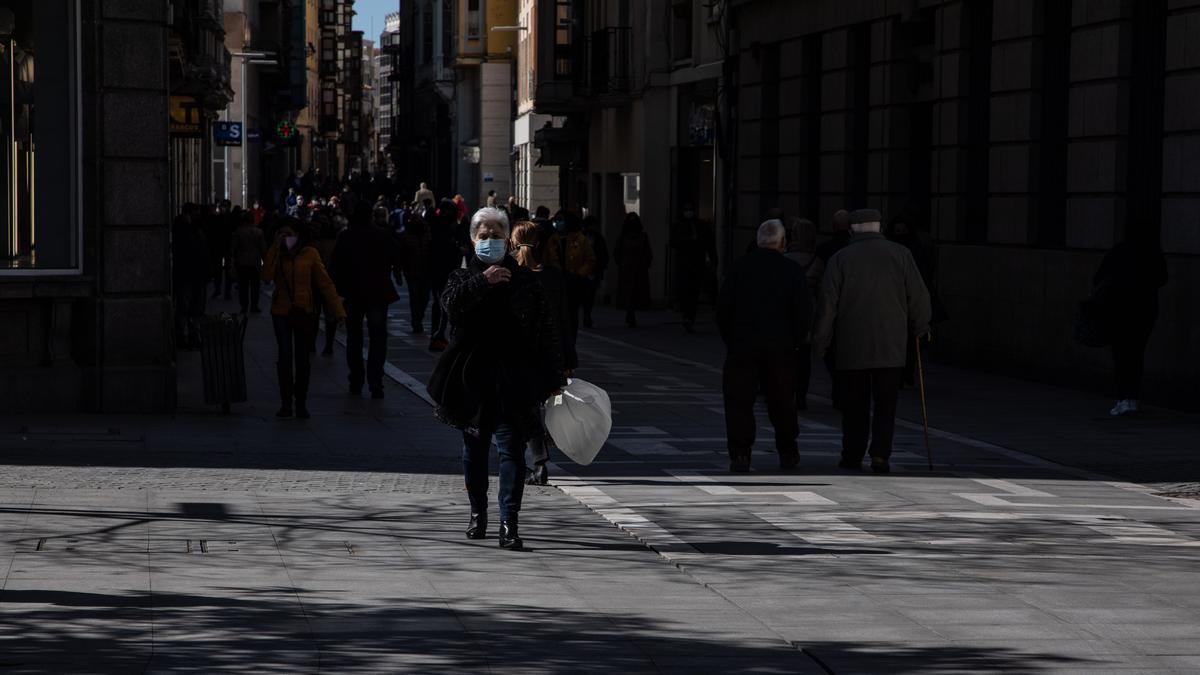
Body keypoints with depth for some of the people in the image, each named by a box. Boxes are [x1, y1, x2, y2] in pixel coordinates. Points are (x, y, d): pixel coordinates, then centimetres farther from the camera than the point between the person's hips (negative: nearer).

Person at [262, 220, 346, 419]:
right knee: (285, 356, -4)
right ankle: (286, 403, 4)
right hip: (281, 312, 1)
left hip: (305, 312, -1)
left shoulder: (310, 254, -1)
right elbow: (267, 276, -14)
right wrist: (275, 247, -16)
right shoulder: (275, 254, 5)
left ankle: (301, 404, 14)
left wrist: (338, 310, -9)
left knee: (303, 358, 5)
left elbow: (325, 282, -3)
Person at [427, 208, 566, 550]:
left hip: (512, 380, -2)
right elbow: (450, 302, -16)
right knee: (474, 448, 13)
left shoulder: (524, 280, 5)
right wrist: (482, 282, -28)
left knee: (511, 448, -9)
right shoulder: (464, 277, 8)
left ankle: (509, 522, -10)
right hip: (472, 377, 2)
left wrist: (555, 376, 0)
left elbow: (547, 332, 5)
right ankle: (478, 512, 30)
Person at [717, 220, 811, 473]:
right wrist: (795, 341, 8)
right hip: (780, 347, 0)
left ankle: (740, 454, -3)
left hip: (742, 346, 0)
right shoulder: (792, 271, -3)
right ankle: (787, 454, 19)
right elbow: (803, 312, -5)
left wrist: (728, 338, 10)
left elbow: (723, 306, 0)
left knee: (739, 402, 3)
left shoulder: (741, 266, 0)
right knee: (782, 402, 12)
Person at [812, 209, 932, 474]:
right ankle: (880, 454, -7)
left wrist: (821, 341, 6)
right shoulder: (900, 254, 2)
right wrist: (920, 328, 19)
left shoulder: (841, 258, -1)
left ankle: (852, 456, 11)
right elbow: (918, 296, 4)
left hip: (851, 345, 0)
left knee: (855, 404, 8)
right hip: (891, 345, 0)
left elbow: (828, 303, -2)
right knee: (886, 403, 4)